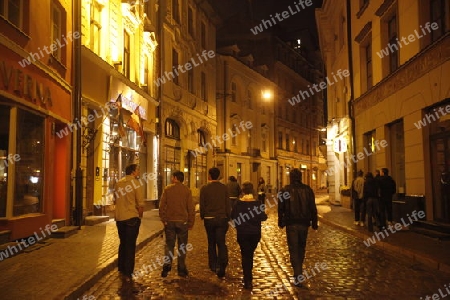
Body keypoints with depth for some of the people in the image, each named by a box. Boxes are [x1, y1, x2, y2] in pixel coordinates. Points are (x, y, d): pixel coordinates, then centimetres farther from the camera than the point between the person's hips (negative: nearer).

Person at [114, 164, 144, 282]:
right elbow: (140, 204, -13)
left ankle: (121, 269, 30)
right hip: (132, 218, -6)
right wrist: (140, 215, 2)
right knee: (130, 245, 3)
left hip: (119, 218, 6)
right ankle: (127, 273, 5)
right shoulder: (135, 183, -11)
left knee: (123, 243, 20)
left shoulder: (118, 183, 6)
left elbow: (115, 201, 14)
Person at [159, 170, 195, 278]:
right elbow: (191, 208, -1)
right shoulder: (187, 190, -1)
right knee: (182, 246, 9)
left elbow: (162, 206, 0)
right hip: (182, 221, 0)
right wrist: (191, 223, 6)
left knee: (169, 244, 9)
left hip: (169, 221, 0)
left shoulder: (167, 189, 0)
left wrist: (163, 219, 8)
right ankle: (181, 269, 11)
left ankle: (166, 266, -2)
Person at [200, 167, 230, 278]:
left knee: (211, 243, 15)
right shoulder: (223, 187, -1)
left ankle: (213, 265, 23)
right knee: (221, 243, 0)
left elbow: (202, 205, -2)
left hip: (209, 219, 0)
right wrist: (228, 218, 9)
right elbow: (227, 204, 1)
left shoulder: (204, 188, -6)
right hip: (222, 218, 0)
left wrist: (202, 216, 12)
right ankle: (222, 266, -14)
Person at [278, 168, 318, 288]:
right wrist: (314, 223, 9)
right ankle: (299, 270, 35)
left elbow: (281, 208, -2)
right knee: (301, 247, 21)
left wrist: (281, 222, 9)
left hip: (291, 224, -3)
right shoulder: (307, 190, -1)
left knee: (293, 249, 2)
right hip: (304, 224, 3)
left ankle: (298, 277, -5)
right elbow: (313, 208, 1)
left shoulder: (285, 190, -7)